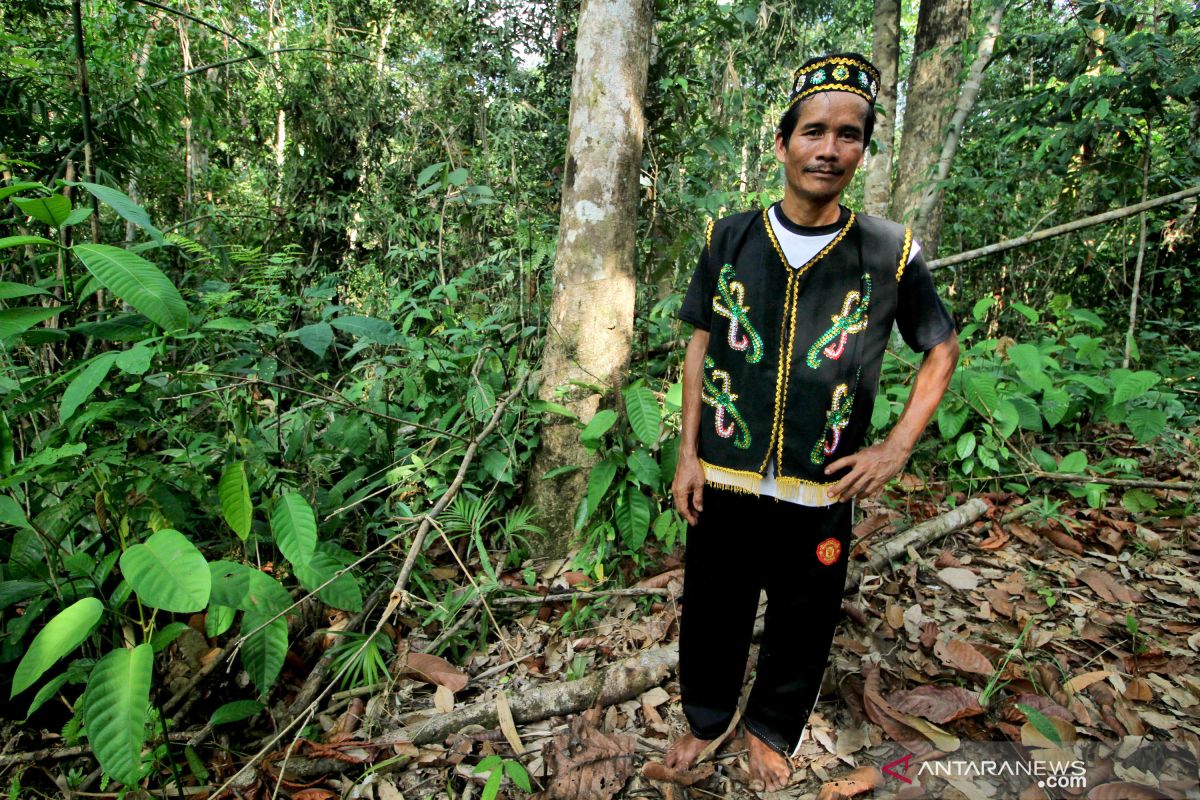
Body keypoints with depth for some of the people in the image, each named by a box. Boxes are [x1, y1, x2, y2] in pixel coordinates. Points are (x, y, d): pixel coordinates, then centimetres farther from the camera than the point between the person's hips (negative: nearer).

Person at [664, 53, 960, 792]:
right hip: (724, 484, 1)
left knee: (801, 628, 18)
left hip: (820, 494, 0)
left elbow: (943, 350, 6)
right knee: (712, 617, 17)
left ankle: (772, 731, 46)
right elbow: (701, 344, 4)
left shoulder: (891, 254, -8)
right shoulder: (728, 239, -4)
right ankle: (706, 719, 45)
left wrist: (898, 448, -4)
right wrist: (688, 453, 1)